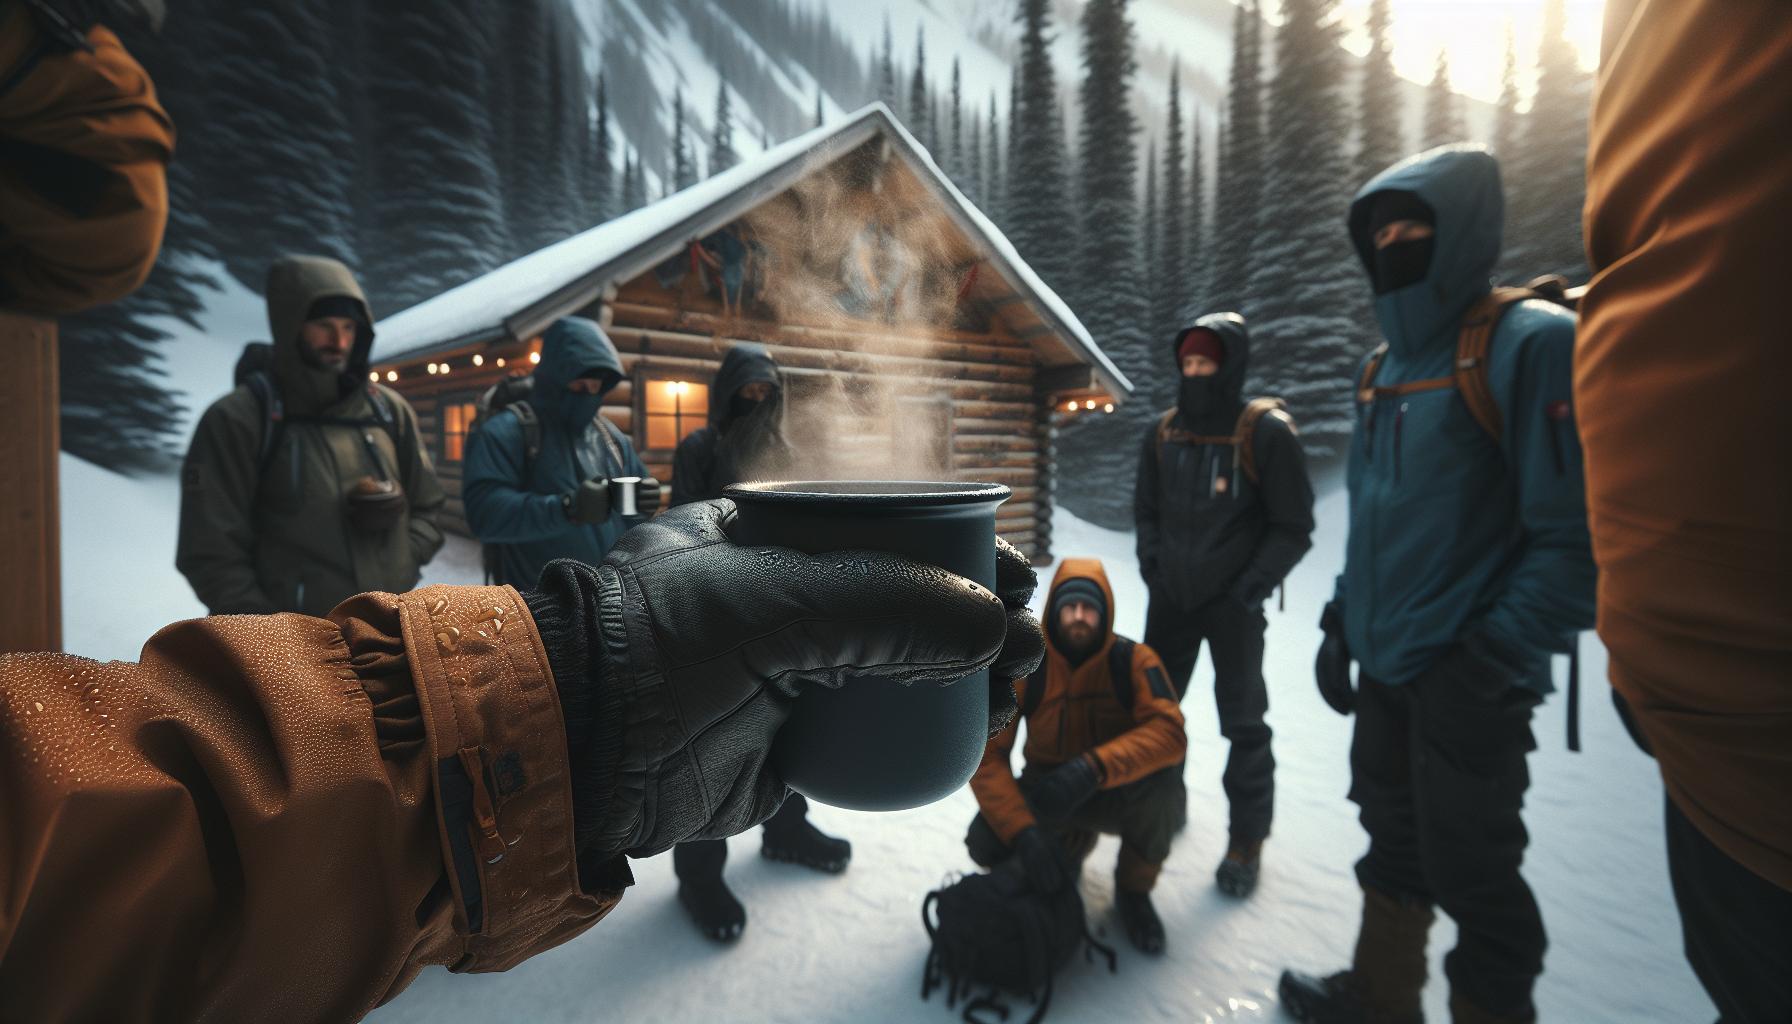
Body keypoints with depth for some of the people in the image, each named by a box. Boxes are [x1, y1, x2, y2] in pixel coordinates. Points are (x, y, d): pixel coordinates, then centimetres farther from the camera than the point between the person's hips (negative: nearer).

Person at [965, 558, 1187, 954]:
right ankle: (1072, 840, 14)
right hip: (1047, 788, 2)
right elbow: (985, 755, -21)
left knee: (1163, 782, -34)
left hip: (1117, 793, -1)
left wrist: (1094, 767, -47)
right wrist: (1023, 831, -35)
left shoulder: (1134, 660, -18)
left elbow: (1169, 733, -31)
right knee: (986, 844, -23)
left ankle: (1133, 890, 0)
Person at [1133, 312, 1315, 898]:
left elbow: (1293, 527, -10)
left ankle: (1247, 838, 25)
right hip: (1170, 597, 5)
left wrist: (1251, 588, -16)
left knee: (1243, 722, 6)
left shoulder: (1265, 433, -12)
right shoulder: (1163, 433, 3)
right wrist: (1152, 563, 1)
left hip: (1233, 602, -5)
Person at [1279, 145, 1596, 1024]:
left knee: (1472, 876, 8)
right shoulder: (1385, 366, 11)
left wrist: (1490, 658, -21)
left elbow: (1578, 539, -17)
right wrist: (1342, 619, 12)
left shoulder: (1532, 346, -12)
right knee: (1395, 843, 21)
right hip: (1384, 670, 7)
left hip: (1466, 681, -7)